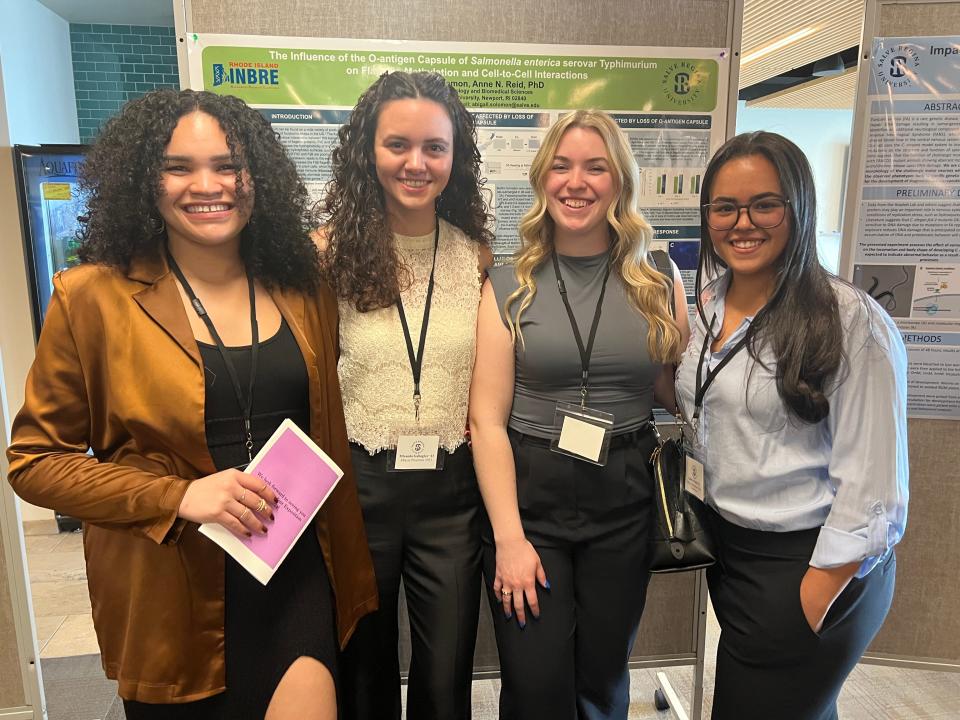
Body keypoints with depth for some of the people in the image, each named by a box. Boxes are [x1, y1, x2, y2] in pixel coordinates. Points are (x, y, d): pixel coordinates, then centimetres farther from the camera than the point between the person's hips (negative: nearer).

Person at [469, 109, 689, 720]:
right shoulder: (511, 285, -3)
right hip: (529, 495, -1)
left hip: (625, 500, 2)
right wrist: (509, 537, -12)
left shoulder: (658, 284, 3)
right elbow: (488, 418, -7)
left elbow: (674, 395, 11)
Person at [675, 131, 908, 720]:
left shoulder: (852, 322, -18)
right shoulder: (710, 303, 2)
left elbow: (871, 486, -18)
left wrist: (816, 598, -16)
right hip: (728, 544, 7)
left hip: (811, 562, -6)